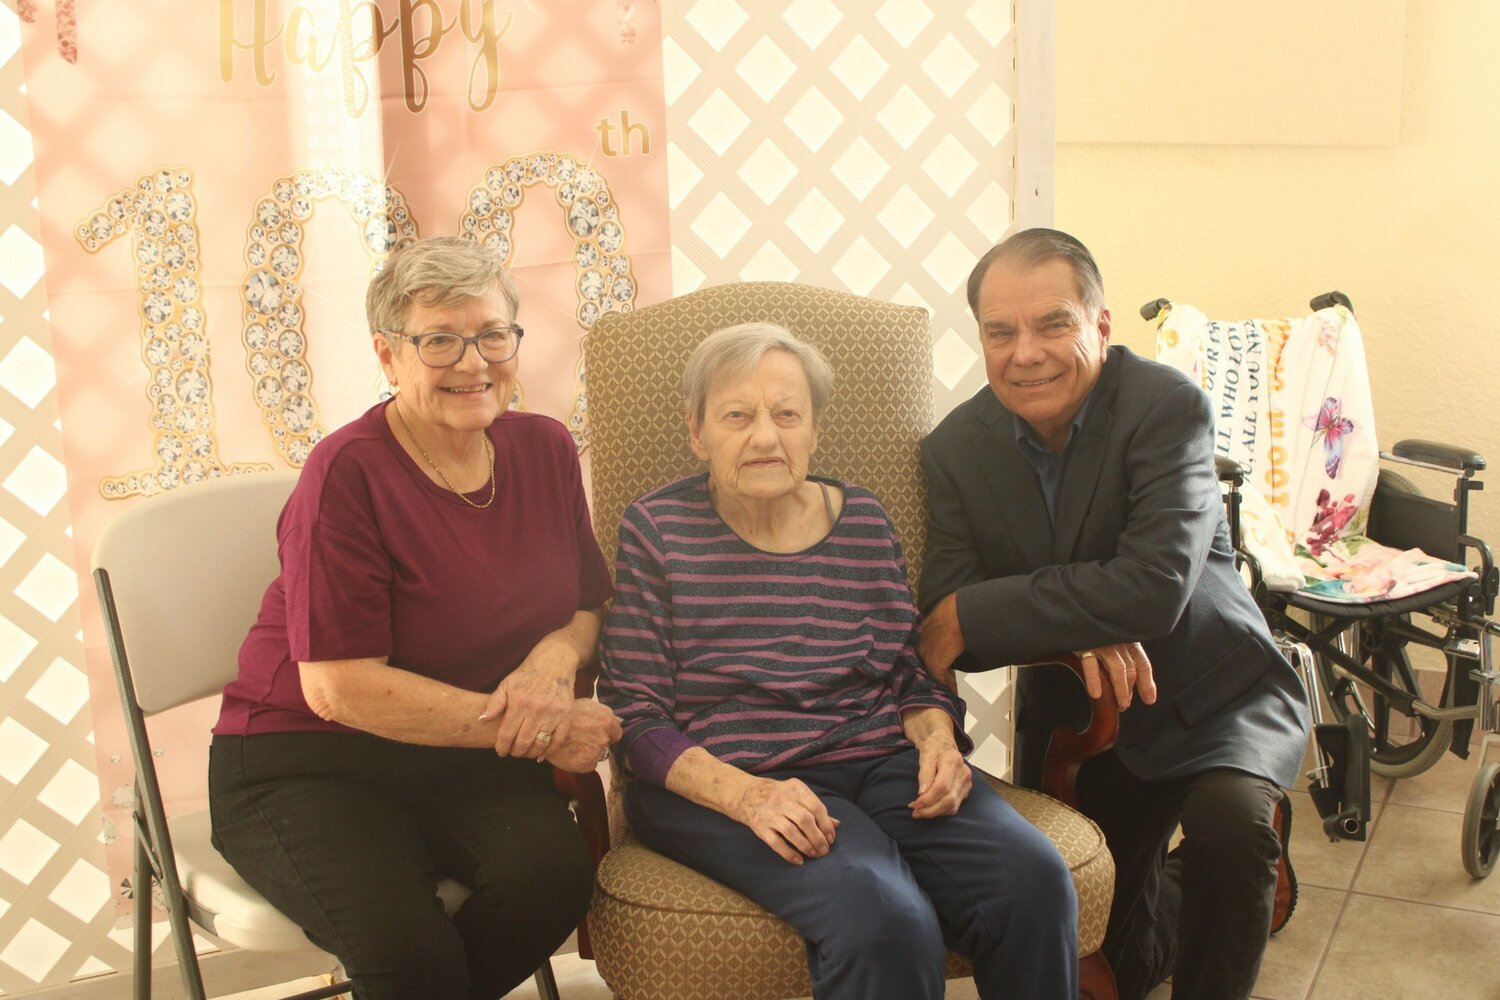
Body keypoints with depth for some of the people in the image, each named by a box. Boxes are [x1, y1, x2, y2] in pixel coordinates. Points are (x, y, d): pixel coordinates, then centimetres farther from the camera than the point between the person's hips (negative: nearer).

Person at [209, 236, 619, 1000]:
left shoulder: (544, 449, 3)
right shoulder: (349, 473, -15)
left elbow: (591, 606, 14)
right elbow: (340, 689, -18)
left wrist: (556, 656, -12)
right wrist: (535, 730, -18)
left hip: (464, 760, 5)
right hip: (303, 762, -5)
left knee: (555, 872, -25)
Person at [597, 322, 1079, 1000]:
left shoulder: (863, 521, 11)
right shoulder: (656, 529, 1)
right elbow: (636, 717, -3)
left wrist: (937, 740, -6)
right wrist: (746, 795, -19)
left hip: (879, 763, 4)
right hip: (717, 784, -4)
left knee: (1033, 879, -23)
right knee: (883, 915, -33)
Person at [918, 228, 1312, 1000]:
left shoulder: (1168, 407, -21)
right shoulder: (955, 449, -9)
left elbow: (1155, 587, -33)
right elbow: (944, 621, -14)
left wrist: (971, 615, -29)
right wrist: (1076, 632, -32)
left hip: (1217, 697, -4)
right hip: (1071, 719, 4)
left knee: (1227, 822, -34)